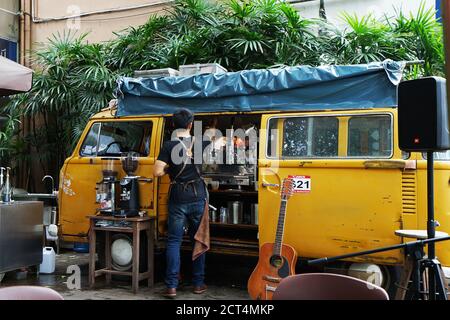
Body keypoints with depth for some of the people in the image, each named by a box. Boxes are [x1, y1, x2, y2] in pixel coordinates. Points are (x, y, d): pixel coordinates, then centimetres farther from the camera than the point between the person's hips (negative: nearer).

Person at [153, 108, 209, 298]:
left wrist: (169, 168, 4)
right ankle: (198, 284, 18)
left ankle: (171, 286, 0)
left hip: (178, 198, -2)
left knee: (174, 241, 4)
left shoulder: (169, 146, -7)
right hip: (197, 197, 2)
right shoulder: (199, 143, 1)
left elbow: (157, 172, -15)